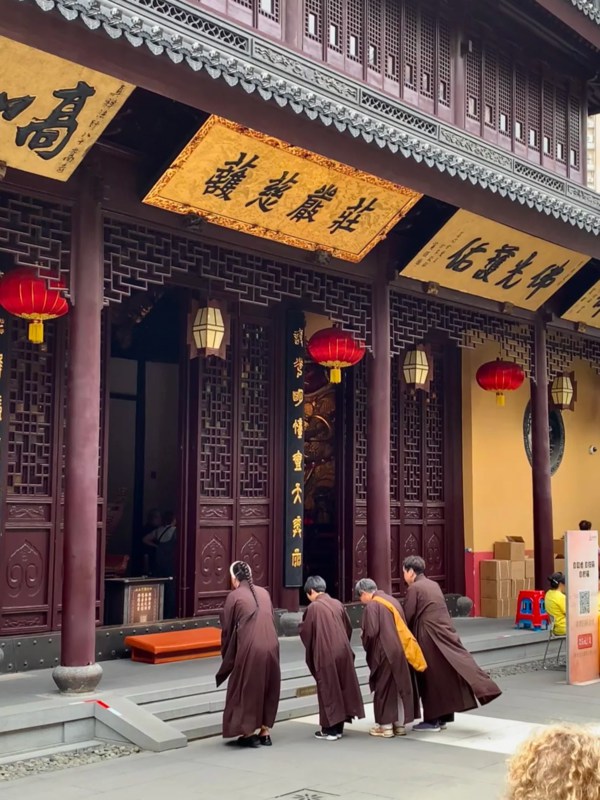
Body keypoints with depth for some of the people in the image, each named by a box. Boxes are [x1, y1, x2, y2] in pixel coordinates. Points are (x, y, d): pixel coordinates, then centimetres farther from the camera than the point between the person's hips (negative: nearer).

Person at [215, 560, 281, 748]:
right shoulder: (264, 593, 11)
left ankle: (249, 733, 11)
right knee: (268, 688, 15)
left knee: (246, 688, 8)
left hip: (249, 649, -5)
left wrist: (226, 655, 15)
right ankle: (265, 732, 20)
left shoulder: (234, 596, -4)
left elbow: (227, 628, 2)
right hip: (270, 646, 5)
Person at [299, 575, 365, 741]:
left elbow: (305, 632, -3)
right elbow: (348, 628, 16)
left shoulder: (313, 607, -10)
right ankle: (339, 728, 18)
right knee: (342, 688, 11)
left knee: (328, 690, 3)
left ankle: (330, 729, 7)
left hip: (325, 654, -6)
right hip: (342, 651, 6)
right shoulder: (337, 604, 7)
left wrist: (302, 625, 18)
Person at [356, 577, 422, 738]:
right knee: (399, 686, 12)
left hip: (383, 652, -7)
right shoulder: (391, 600, 13)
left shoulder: (371, 606, -11)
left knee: (383, 688, 3)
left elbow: (371, 632, -17)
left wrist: (366, 645, 2)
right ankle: (400, 724, 18)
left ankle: (386, 726, 7)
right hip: (399, 650, 7)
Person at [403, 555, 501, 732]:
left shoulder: (414, 588, -10)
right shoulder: (433, 585, 14)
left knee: (430, 677, 0)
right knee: (444, 675, 9)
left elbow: (407, 617, -7)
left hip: (428, 637, -7)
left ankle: (432, 720, 7)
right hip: (443, 633, 8)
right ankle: (442, 717, 15)